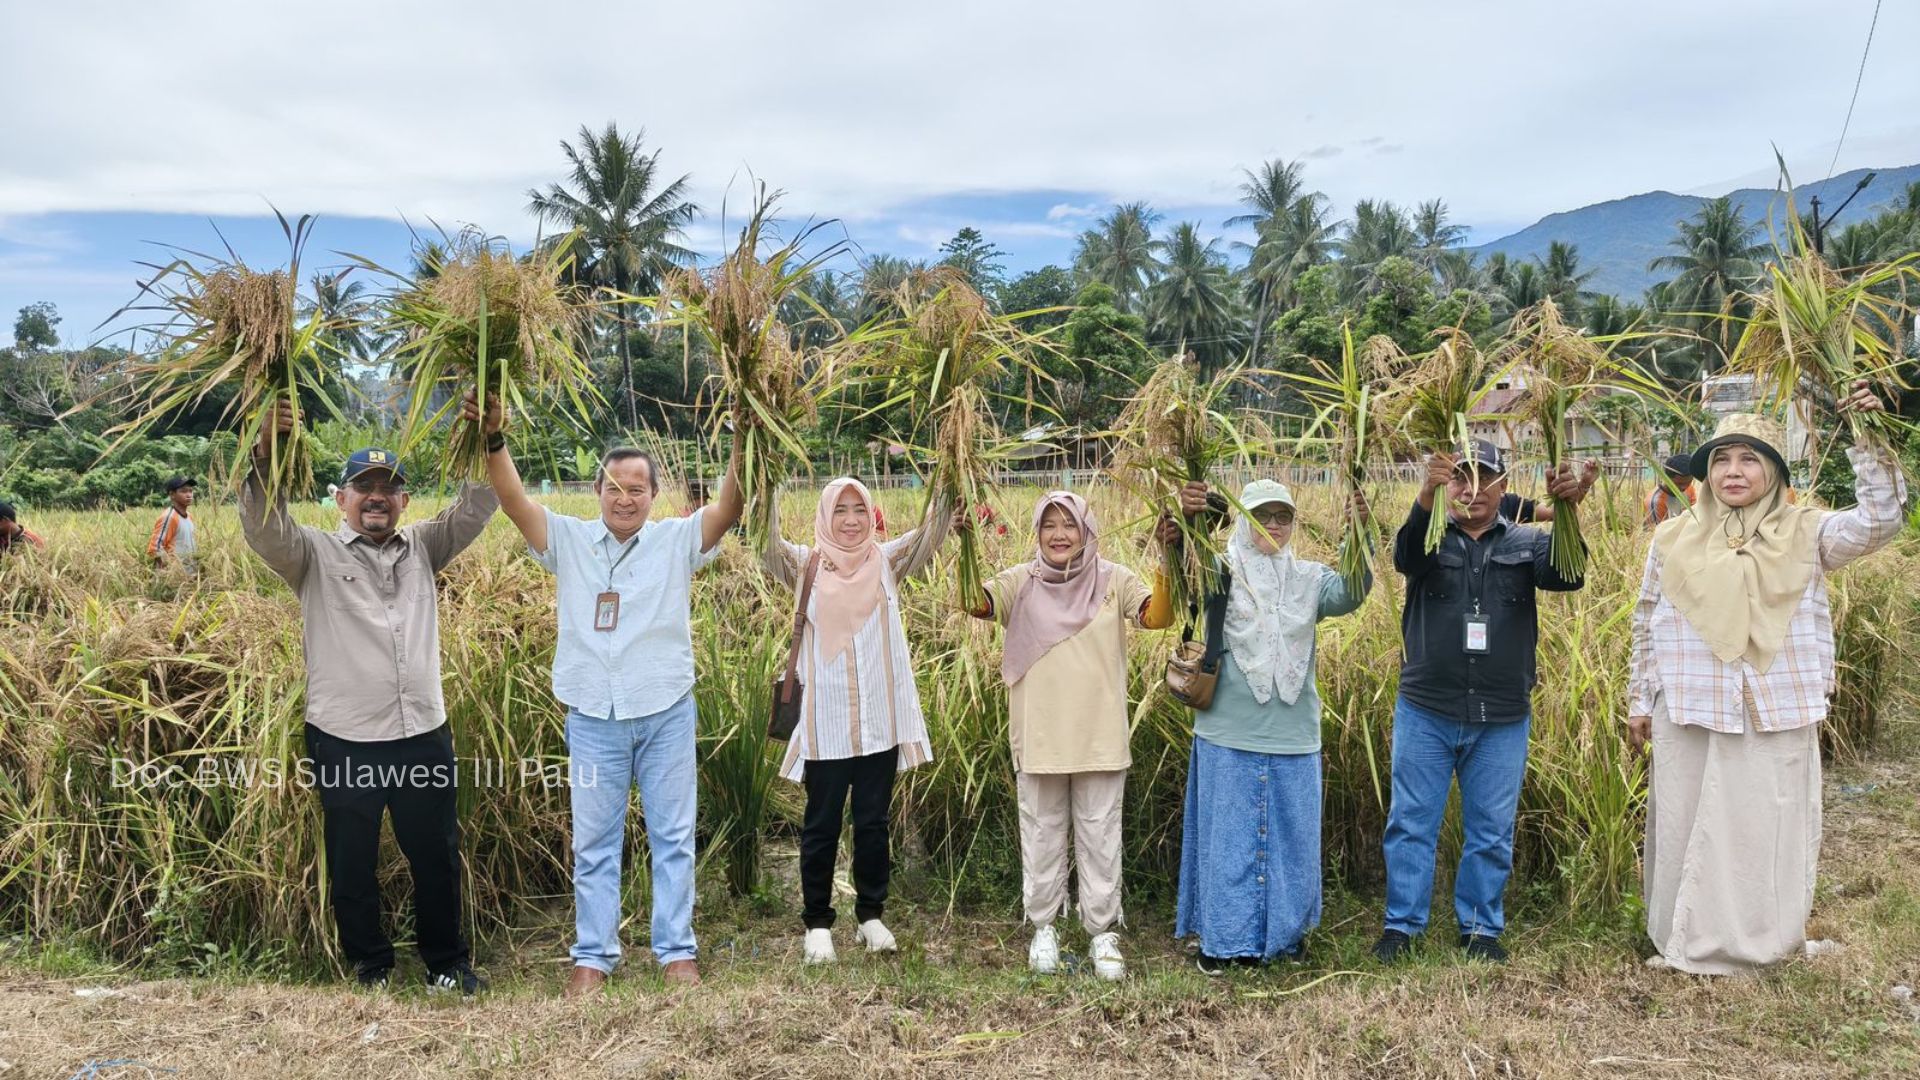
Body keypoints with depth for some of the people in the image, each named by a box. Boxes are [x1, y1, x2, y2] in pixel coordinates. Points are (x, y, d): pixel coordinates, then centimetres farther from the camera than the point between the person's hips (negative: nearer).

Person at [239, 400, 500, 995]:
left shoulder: (422, 547, 10)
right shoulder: (315, 555, 0)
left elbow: (475, 508, 1)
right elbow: (264, 529, -17)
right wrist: (265, 456, -33)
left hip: (424, 736, 3)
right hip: (344, 743, -3)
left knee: (437, 857, 15)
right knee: (352, 864, 12)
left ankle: (448, 962, 31)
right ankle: (370, 965, 31)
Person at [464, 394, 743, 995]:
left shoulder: (677, 541, -1)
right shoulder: (568, 540, 2)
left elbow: (730, 506, -14)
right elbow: (514, 499, -9)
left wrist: (743, 440, -28)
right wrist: (493, 439, -25)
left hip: (667, 715, -1)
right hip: (593, 719, 1)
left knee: (672, 838, 8)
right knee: (594, 842, 10)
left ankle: (677, 950, 20)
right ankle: (593, 955, 22)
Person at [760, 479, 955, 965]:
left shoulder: (886, 562, 4)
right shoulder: (806, 566, 2)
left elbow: (929, 534, -9)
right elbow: (768, 546, -15)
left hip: (881, 720, 1)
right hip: (825, 721, -1)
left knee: (873, 822, 12)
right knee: (821, 825, 8)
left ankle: (871, 915, 26)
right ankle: (817, 923, 20)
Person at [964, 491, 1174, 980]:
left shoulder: (1112, 580, -2)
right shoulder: (1021, 582, -2)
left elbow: (1157, 617, -16)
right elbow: (975, 603, -17)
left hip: (1100, 736, 0)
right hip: (1038, 735, 1)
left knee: (1099, 836, 9)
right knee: (1042, 835, 13)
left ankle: (1103, 932, 23)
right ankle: (1043, 928, 28)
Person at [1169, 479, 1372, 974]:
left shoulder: (1308, 578, 6)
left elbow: (1350, 592, -12)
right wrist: (1183, 521, -39)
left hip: (1294, 739, 3)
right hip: (1229, 736, -3)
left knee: (1291, 836, 12)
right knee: (1228, 836, 6)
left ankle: (1286, 931, 29)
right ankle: (1222, 938, 18)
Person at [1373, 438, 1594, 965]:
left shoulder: (1525, 543, 6)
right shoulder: (1430, 538, 2)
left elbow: (1566, 575, -13)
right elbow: (1405, 555, -21)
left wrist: (1567, 510, -32)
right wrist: (1427, 495, -41)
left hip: (1502, 721, 1)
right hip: (1426, 712, -1)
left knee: (1492, 832, 10)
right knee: (1411, 823, 5)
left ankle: (1481, 927, 24)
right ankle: (1402, 923, 17)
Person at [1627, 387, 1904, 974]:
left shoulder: (1804, 531, 2)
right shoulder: (1674, 539, 5)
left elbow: (1879, 521, -13)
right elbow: (1646, 626, 10)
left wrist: (1871, 442, -21)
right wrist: (1638, 701, 11)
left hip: (1778, 715, -1)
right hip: (1689, 714, 1)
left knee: (1766, 831, 7)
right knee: (1687, 830, 9)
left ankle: (1757, 946, 23)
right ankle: (1686, 945, 23)